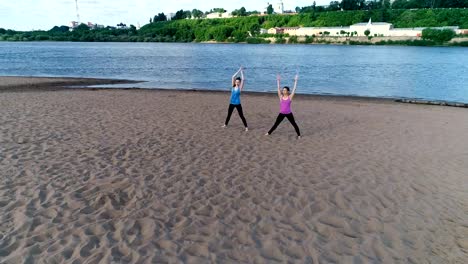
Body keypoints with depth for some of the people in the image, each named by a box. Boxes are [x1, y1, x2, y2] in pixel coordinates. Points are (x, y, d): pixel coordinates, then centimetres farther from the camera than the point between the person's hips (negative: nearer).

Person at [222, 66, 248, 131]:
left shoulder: (240, 88, -7)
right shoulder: (233, 86, 2)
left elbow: (243, 79, -14)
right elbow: (233, 77, -3)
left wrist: (242, 72, -6)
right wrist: (239, 70, -2)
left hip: (238, 104, -4)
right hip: (231, 103, 4)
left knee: (241, 116, -1)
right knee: (229, 114, 17)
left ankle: (246, 127, 5)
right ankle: (225, 124, 35)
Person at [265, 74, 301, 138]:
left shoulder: (290, 97, -7)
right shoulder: (281, 97, -1)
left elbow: (294, 89, -9)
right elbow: (278, 89, -1)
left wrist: (295, 81, -10)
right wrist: (278, 81, -2)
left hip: (288, 114, -2)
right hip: (281, 113, 2)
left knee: (294, 124, 8)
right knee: (276, 124, 9)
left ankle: (299, 135, 22)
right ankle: (269, 133, 20)